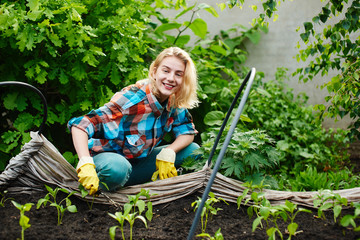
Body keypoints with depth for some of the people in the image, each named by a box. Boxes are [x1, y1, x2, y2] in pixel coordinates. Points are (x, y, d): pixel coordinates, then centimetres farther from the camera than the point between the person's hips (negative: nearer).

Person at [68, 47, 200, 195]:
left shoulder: (174, 102, -7)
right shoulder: (132, 98, -27)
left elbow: (187, 132, 4)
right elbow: (81, 125, -32)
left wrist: (168, 152, -16)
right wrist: (85, 164, -46)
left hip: (137, 162, 7)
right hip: (107, 158, -7)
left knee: (192, 150, -5)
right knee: (117, 169, -42)